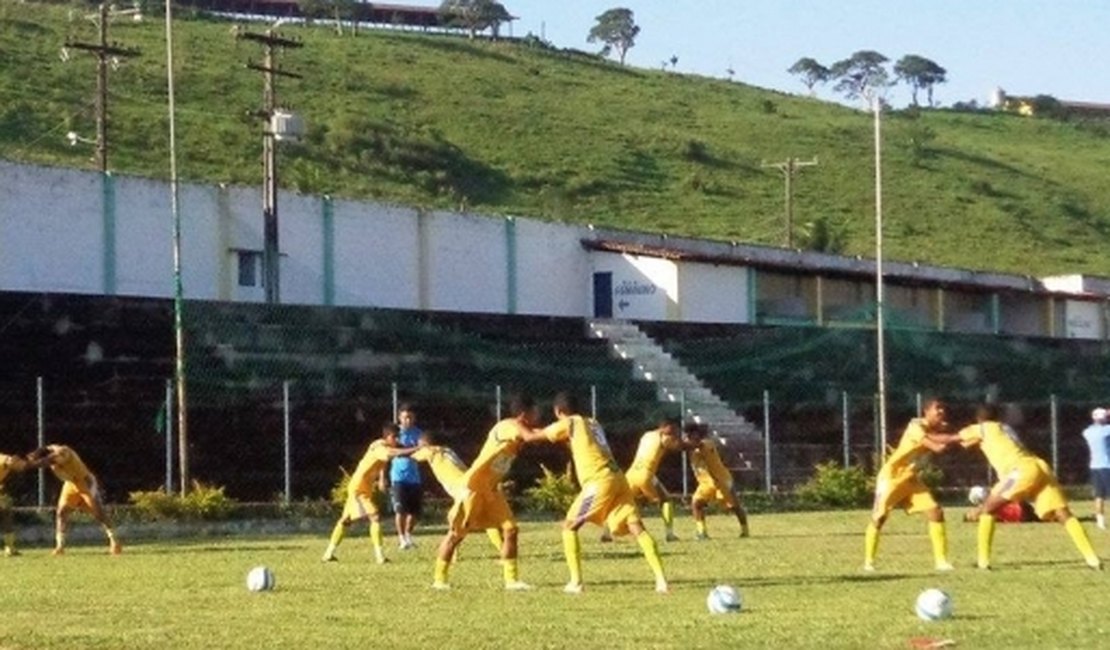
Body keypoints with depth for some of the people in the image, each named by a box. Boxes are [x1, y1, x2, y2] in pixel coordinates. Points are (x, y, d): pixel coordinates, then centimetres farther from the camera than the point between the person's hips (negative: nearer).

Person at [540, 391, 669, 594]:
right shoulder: (593, 423, 26)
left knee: (569, 527, 6)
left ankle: (575, 582, -2)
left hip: (599, 482, -7)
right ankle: (661, 579, -15)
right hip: (617, 478, 7)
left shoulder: (569, 424, 5)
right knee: (637, 527, -3)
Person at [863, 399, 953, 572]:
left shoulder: (937, 429, 4)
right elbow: (936, 446, -32)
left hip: (912, 478, 7)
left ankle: (941, 560, -3)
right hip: (892, 475, -7)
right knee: (879, 517, -3)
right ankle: (868, 561, 10)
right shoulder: (916, 426, -22)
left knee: (936, 512, -6)